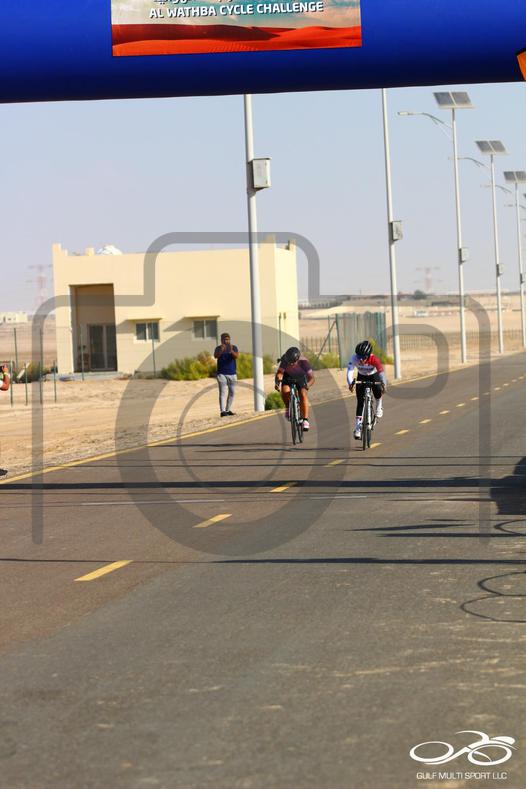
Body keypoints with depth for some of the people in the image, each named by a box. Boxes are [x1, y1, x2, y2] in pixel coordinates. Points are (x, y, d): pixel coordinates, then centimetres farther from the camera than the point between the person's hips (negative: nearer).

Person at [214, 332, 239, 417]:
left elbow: (236, 356, -13)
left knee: (231, 393, 7)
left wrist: (231, 350, -33)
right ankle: (223, 411, -18)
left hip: (232, 373, 3)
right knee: (223, 392, -10)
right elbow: (216, 356, -18)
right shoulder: (218, 348, 1)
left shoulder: (234, 347, 5)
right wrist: (221, 350, -36)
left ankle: (228, 410, 18)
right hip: (222, 373, -3)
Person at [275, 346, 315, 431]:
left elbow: (311, 378, -37)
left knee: (303, 394, -26)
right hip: (288, 376, 1)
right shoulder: (285, 361, -32)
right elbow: (279, 373, -38)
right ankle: (288, 407, 2)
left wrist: (308, 385, -58)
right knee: (285, 391, -29)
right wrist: (277, 382, -59)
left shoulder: (303, 362, -35)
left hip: (301, 377, -1)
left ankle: (305, 420, -23)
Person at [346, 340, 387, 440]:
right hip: (361, 377, 1)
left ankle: (379, 407, 4)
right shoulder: (354, 358, -31)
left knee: (377, 390, -30)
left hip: (373, 376, -1)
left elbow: (381, 372, -42)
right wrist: (350, 383, -55)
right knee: (360, 402, -8)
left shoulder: (374, 360, -35)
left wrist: (384, 384, -57)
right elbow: (350, 370, -39)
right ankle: (358, 428, -6)